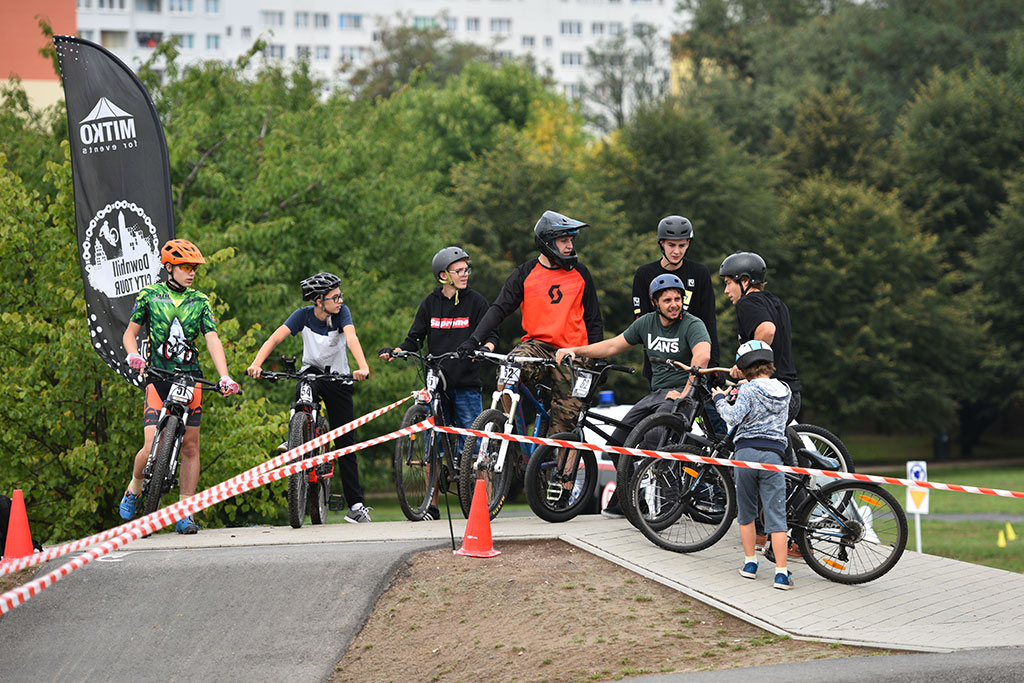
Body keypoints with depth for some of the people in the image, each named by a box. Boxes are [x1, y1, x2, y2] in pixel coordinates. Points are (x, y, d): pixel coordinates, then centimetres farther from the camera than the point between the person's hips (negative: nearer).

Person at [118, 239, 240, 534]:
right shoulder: (150, 295, 2)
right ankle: (134, 488, 15)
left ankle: (184, 514, 7)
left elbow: (212, 340, -2)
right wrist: (134, 356, -12)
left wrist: (225, 378, -15)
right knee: (153, 446, -15)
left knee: (190, 446, 1)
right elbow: (130, 333, 9)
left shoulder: (200, 301, 7)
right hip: (158, 377, -2)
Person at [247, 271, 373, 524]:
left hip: (338, 379, 0)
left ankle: (355, 504, 1)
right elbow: (275, 338, -25)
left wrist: (363, 367, -51)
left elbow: (351, 338, -33)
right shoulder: (304, 315, -16)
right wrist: (256, 364, -41)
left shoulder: (341, 313, -16)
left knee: (345, 441, -2)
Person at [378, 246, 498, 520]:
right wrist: (393, 352, -8)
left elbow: (491, 335, 0)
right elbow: (414, 340, 10)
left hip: (467, 384, -2)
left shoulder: (475, 301, 2)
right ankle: (432, 505, 10)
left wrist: (485, 348, -23)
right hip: (436, 382, 2)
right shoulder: (431, 303, 8)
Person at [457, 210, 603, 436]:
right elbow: (499, 308, -2)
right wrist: (474, 339, -15)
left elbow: (594, 320, 15)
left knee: (565, 418, -5)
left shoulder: (580, 274, 8)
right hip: (537, 344, -1)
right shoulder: (525, 273, 4)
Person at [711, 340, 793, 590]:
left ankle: (750, 562, 18)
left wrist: (720, 399, 2)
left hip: (747, 451, -2)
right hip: (773, 453, 2)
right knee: (776, 515, -2)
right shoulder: (784, 391, 12)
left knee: (746, 511, 16)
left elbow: (734, 417, -16)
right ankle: (781, 573, -9)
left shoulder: (749, 390, -3)